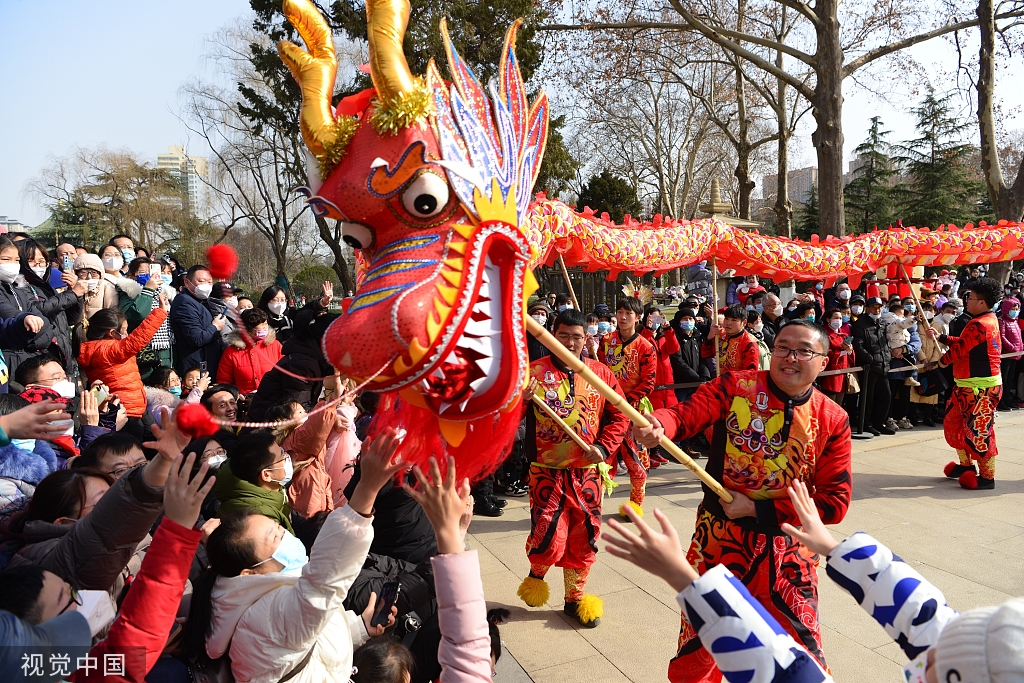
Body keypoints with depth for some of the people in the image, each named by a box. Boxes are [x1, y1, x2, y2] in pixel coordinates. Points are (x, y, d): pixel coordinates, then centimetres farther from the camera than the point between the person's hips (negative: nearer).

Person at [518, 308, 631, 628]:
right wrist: (520, 398, -29)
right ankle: (536, 574, 26)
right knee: (550, 539, -9)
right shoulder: (535, 371, -6)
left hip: (587, 472, 3)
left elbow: (619, 415, 8)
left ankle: (575, 599, 33)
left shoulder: (601, 373, 3)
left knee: (583, 538, 12)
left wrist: (604, 448, -6)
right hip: (547, 472, -3)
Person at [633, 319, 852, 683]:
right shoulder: (735, 387, -9)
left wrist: (757, 510, -14)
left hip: (786, 546, 1)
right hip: (719, 536, 0)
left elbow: (834, 502, -6)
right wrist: (657, 425, -48)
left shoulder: (833, 420, -5)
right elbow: (687, 413, -24)